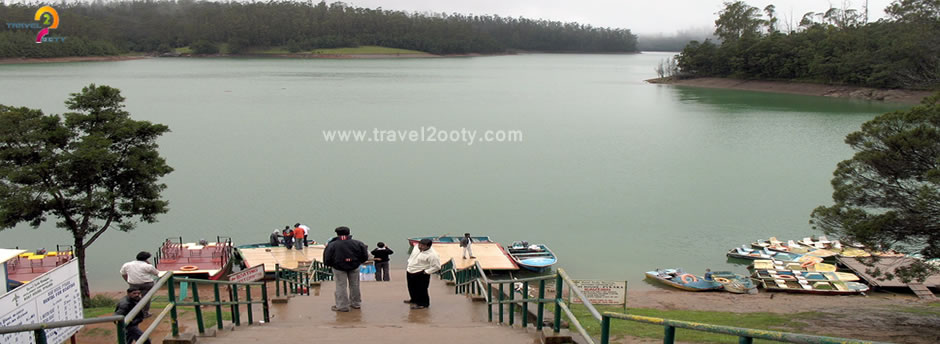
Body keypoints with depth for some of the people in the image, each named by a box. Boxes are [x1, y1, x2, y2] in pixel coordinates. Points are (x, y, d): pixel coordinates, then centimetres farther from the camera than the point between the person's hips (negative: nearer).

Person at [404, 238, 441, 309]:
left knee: (421, 289, 1)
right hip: (410, 272, 8)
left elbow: (436, 266, -22)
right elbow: (411, 257, 18)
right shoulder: (416, 248, -1)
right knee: (411, 287, 22)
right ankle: (414, 299, 44)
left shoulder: (432, 255, -26)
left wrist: (426, 272, -18)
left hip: (421, 274, -8)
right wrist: (408, 266, 15)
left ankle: (423, 304, 19)